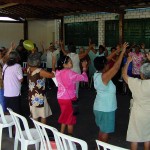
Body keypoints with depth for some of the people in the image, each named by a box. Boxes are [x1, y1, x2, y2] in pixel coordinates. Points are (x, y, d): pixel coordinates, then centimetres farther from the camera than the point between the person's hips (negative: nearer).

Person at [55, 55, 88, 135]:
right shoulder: (70, 73, -20)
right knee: (70, 119, 10)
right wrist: (84, 68, -1)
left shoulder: (58, 72, 0)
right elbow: (84, 78, -16)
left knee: (64, 117, 23)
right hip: (69, 98, -7)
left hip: (60, 98, 7)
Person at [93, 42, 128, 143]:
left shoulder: (97, 74, -2)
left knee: (102, 130, 22)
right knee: (105, 132, 6)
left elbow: (104, 61, 7)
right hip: (106, 109, -9)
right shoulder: (104, 76, -25)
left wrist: (115, 52, 8)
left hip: (99, 107, 9)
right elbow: (116, 67, -27)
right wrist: (122, 52, -20)